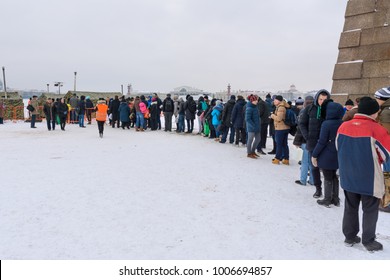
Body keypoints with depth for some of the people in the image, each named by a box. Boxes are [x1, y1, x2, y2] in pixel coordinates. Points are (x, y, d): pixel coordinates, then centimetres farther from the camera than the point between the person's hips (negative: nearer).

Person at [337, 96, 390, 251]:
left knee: (350, 207, 19)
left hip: (347, 177, 4)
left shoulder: (343, 126, -5)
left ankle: (349, 237, 29)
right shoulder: (376, 129, -18)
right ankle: (368, 241, 23)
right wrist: (374, 160, 11)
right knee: (370, 210, 13)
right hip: (369, 179, -4)